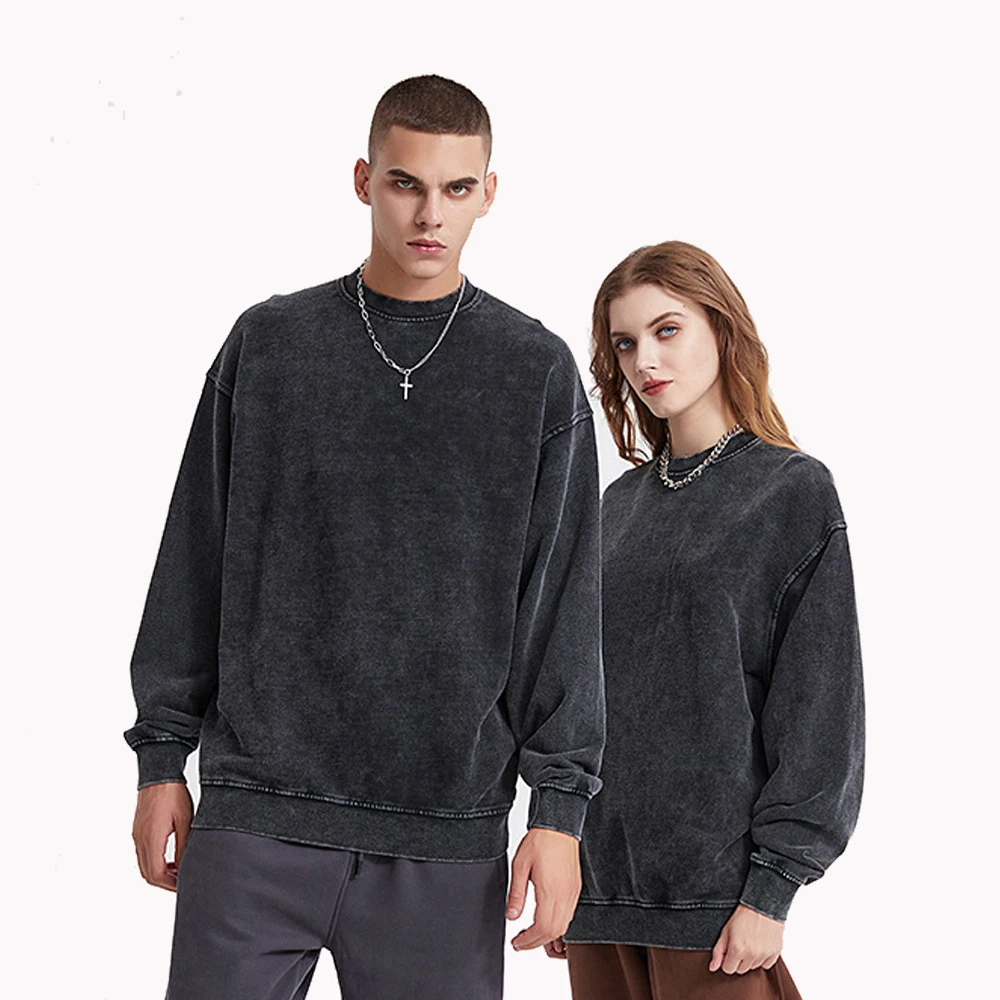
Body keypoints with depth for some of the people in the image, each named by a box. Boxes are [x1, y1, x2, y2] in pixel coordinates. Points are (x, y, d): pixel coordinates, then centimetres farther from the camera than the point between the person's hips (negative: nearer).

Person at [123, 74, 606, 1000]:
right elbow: (195, 560, 10)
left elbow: (563, 601, 3)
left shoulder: (538, 371, 5)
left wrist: (559, 804, -3)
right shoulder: (267, 343, 7)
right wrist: (161, 757, 7)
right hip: (256, 808, 1)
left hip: (448, 833, 0)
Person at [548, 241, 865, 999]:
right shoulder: (622, 504, 12)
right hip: (601, 877, 5)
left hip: (712, 884, -5)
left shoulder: (795, 490, -4)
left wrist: (772, 890, -12)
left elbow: (818, 706, -8)